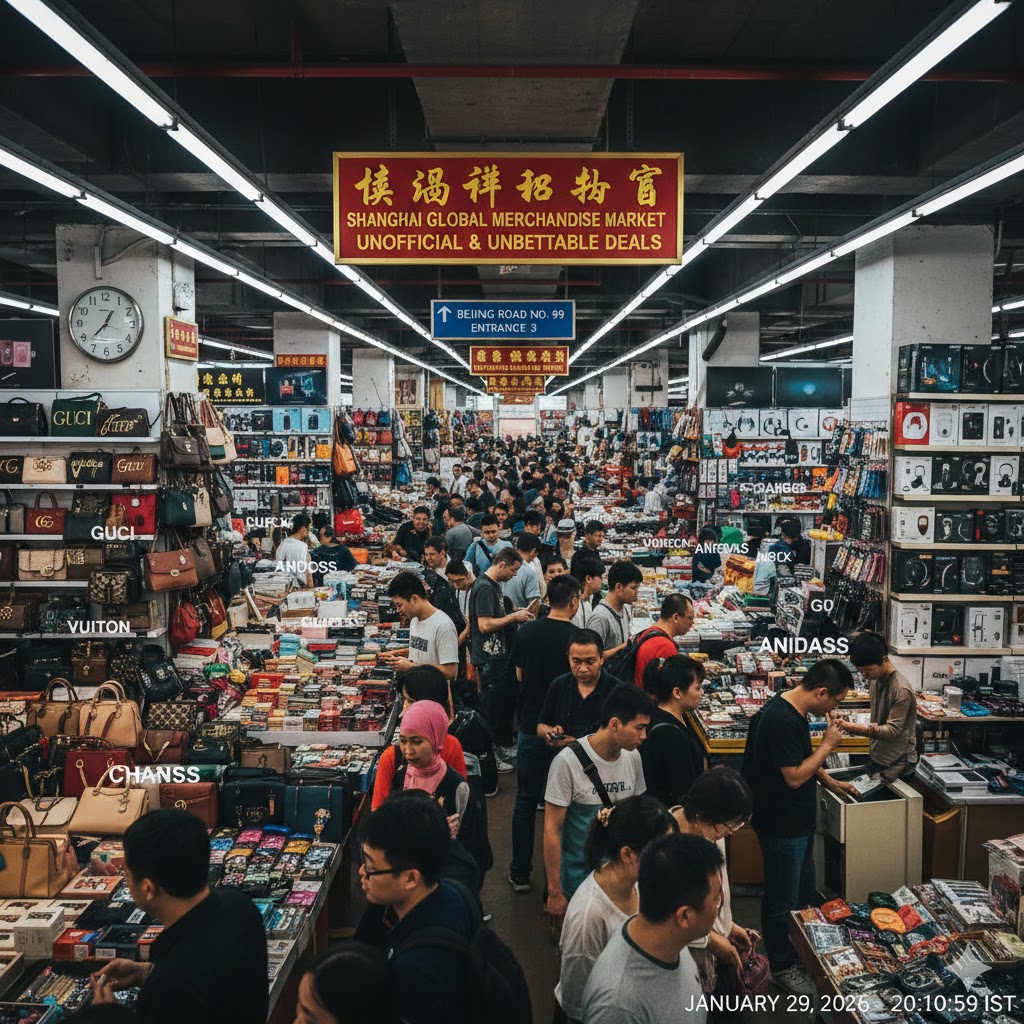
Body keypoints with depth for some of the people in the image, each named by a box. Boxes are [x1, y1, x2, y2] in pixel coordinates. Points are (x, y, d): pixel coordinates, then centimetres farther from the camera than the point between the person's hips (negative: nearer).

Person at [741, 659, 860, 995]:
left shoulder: (794, 711, 4)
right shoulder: (781, 720, -29)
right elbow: (794, 776, -26)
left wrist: (830, 782, 14)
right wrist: (828, 744, -18)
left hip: (798, 821, 10)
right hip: (782, 826, -10)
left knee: (803, 891, 24)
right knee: (782, 899, 7)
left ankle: (800, 952, 42)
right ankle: (782, 966, 24)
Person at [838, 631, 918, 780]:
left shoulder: (901, 689, -23)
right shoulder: (875, 679, 3)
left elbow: (893, 730, -23)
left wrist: (854, 727, -33)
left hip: (897, 763, -8)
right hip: (876, 757, 8)